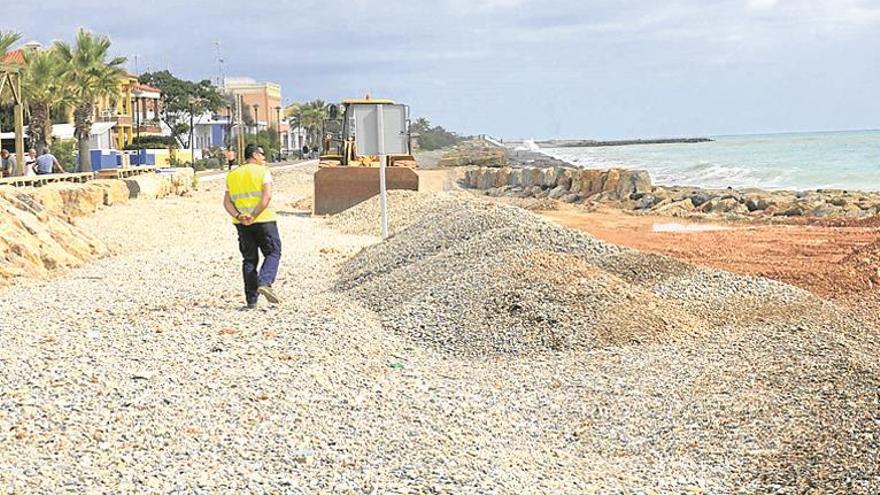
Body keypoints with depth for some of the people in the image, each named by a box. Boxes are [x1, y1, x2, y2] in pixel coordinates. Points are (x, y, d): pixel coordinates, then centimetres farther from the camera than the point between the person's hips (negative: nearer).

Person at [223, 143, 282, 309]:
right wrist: (254, 216, -19)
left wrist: (238, 217, -9)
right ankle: (264, 283, -17)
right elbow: (267, 196, -17)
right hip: (263, 220, -5)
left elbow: (227, 202, 3)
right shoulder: (263, 171, -2)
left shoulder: (232, 175, 13)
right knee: (272, 253, 6)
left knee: (249, 259, 9)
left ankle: (251, 299, 6)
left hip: (241, 224, 5)